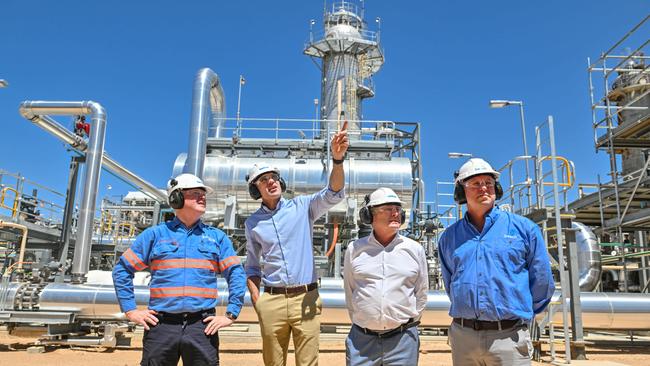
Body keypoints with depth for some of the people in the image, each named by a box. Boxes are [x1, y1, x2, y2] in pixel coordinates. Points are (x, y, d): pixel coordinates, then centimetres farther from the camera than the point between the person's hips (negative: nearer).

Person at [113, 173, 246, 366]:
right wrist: (131, 310, 4)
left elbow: (237, 275, 7)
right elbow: (122, 270, 11)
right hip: (161, 325, 0)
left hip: (202, 326, 1)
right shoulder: (155, 234, 8)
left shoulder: (217, 237, 11)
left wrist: (230, 315, -2)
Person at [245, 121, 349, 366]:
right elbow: (252, 265, 17)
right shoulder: (253, 222, 10)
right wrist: (255, 297, 3)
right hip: (272, 301, 2)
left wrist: (337, 158, -28)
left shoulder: (302, 207, 3)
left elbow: (333, 194, -13)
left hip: (306, 298, -2)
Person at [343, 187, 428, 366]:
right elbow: (349, 291, 10)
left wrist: (409, 322, 8)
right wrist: (360, 323, 10)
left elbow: (421, 292, 9)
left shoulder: (415, 250, 2)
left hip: (403, 339, 0)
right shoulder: (355, 249, 2)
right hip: (362, 338, 0)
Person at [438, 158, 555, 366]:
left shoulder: (523, 228, 1)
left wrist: (520, 313, 10)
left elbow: (542, 282, 5)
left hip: (509, 336, -2)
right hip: (462, 336, 3)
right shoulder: (449, 237, 9)